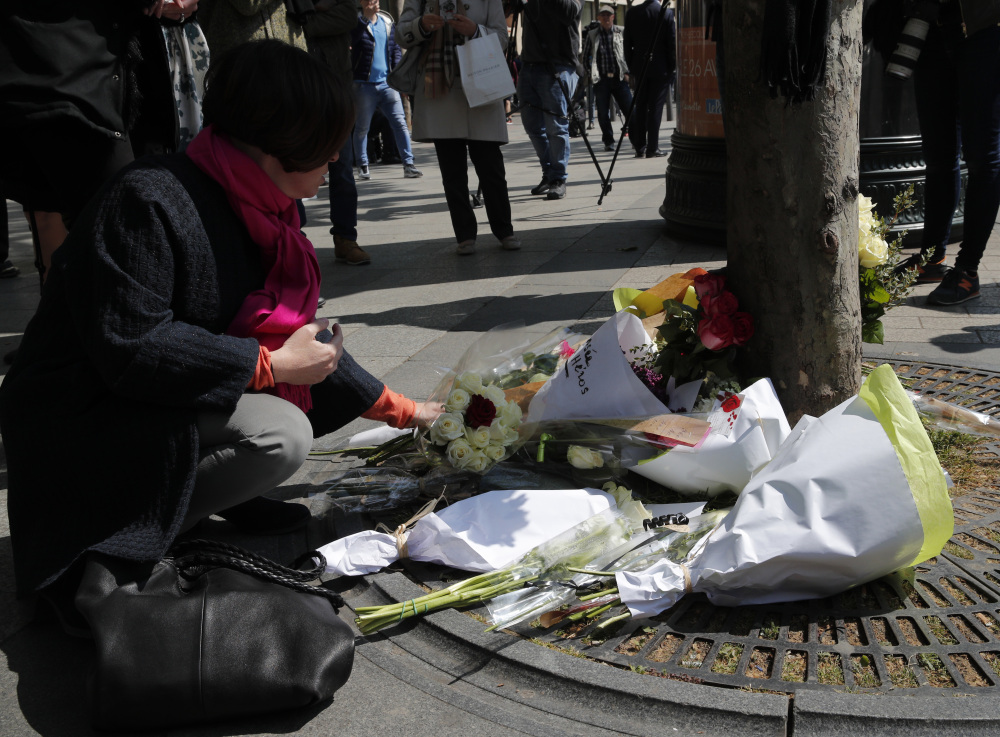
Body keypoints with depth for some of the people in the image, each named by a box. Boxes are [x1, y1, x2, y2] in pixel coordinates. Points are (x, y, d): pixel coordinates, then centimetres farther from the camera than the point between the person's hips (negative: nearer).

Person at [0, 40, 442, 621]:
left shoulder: (262, 212, 3)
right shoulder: (148, 202, -24)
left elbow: (301, 339, 11)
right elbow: (129, 348, -29)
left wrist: (398, 409, 14)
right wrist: (270, 363, -25)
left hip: (170, 399, 9)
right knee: (279, 436, -26)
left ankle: (221, 498, 5)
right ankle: (111, 544, -13)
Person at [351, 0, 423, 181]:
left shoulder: (387, 22, 11)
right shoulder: (357, 22, -2)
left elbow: (395, 48, 15)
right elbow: (351, 39, -22)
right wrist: (366, 16, -26)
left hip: (387, 83, 3)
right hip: (364, 85, -3)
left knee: (400, 122, -6)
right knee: (362, 128, 7)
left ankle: (408, 164, -6)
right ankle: (363, 166, 19)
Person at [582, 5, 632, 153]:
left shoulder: (621, 32, 6)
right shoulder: (592, 35, 8)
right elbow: (586, 56, 14)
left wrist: (627, 71, 2)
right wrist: (589, 73, 5)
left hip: (619, 78, 0)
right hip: (601, 79, 1)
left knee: (630, 109, -2)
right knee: (603, 113, 0)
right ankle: (608, 141, 11)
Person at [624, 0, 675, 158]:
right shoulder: (667, 13, -8)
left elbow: (627, 42, 4)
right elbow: (672, 43, -7)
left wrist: (631, 67, 11)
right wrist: (672, 67, 3)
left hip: (640, 67, 3)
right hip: (660, 67, -3)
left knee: (640, 107, 11)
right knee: (655, 107, 0)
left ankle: (640, 147, 12)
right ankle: (652, 149, -2)